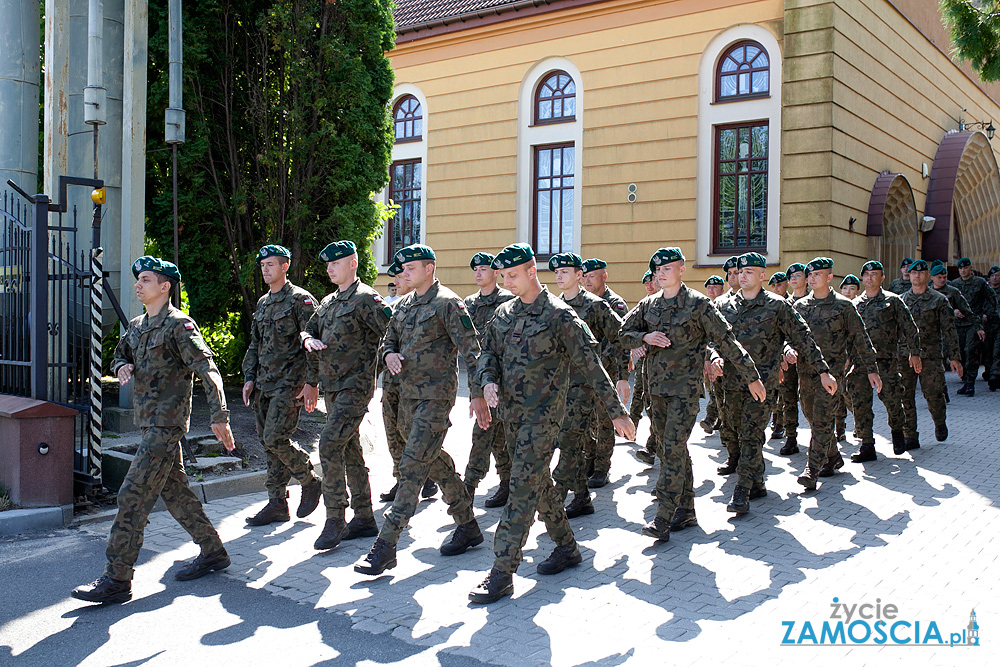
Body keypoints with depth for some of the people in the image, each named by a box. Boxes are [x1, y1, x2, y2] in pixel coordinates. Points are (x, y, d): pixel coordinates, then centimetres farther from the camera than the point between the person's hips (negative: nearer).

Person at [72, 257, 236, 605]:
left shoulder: (178, 325, -12)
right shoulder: (136, 326, 14)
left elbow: (207, 370, -18)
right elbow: (119, 356, 30)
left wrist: (219, 417, -26)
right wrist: (122, 367, 4)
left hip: (166, 424, -9)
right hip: (149, 423, 9)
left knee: (132, 497, -10)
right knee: (174, 491, 15)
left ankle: (116, 579, -4)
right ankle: (213, 552, 26)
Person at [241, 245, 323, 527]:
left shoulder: (300, 299, -7)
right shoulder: (262, 303, 17)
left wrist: (310, 382, -16)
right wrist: (249, 378, 13)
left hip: (289, 382, -8)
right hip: (264, 384, 8)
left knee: (275, 439, -14)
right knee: (267, 443, 8)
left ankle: (311, 482, 8)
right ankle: (277, 504, 15)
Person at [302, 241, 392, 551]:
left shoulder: (365, 298, -9)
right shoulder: (327, 302, 17)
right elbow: (310, 331, 25)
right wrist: (309, 339, 4)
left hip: (355, 386, -9)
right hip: (332, 387, 9)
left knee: (330, 444, -17)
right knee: (349, 449, 12)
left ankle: (335, 519, -9)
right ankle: (364, 517, 20)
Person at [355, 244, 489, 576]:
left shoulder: (448, 303, -10)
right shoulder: (405, 305, 14)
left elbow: (471, 349, -13)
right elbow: (388, 339, 22)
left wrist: (477, 393, -18)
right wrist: (390, 354, -3)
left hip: (436, 395, -9)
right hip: (407, 395, 9)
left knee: (413, 466, -12)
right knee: (435, 461, 16)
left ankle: (386, 545, -10)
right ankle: (468, 526, 31)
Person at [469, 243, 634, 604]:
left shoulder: (560, 314, -10)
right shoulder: (504, 313, 9)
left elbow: (591, 365, -9)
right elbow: (488, 352, 17)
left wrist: (617, 412, -9)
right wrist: (488, 381, -6)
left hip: (542, 414, -7)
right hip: (510, 412, 7)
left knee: (523, 487, -10)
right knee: (538, 481, 15)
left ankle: (502, 573, -7)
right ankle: (567, 547, 31)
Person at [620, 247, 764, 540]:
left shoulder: (698, 304, -6)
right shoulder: (649, 304, 9)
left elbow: (726, 341, -4)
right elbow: (624, 334, 15)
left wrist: (751, 378, -1)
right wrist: (645, 337, -8)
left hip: (685, 387, -6)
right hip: (656, 386, 6)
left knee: (673, 449, -12)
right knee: (672, 449, 12)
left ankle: (663, 519, -11)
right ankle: (686, 510, 23)